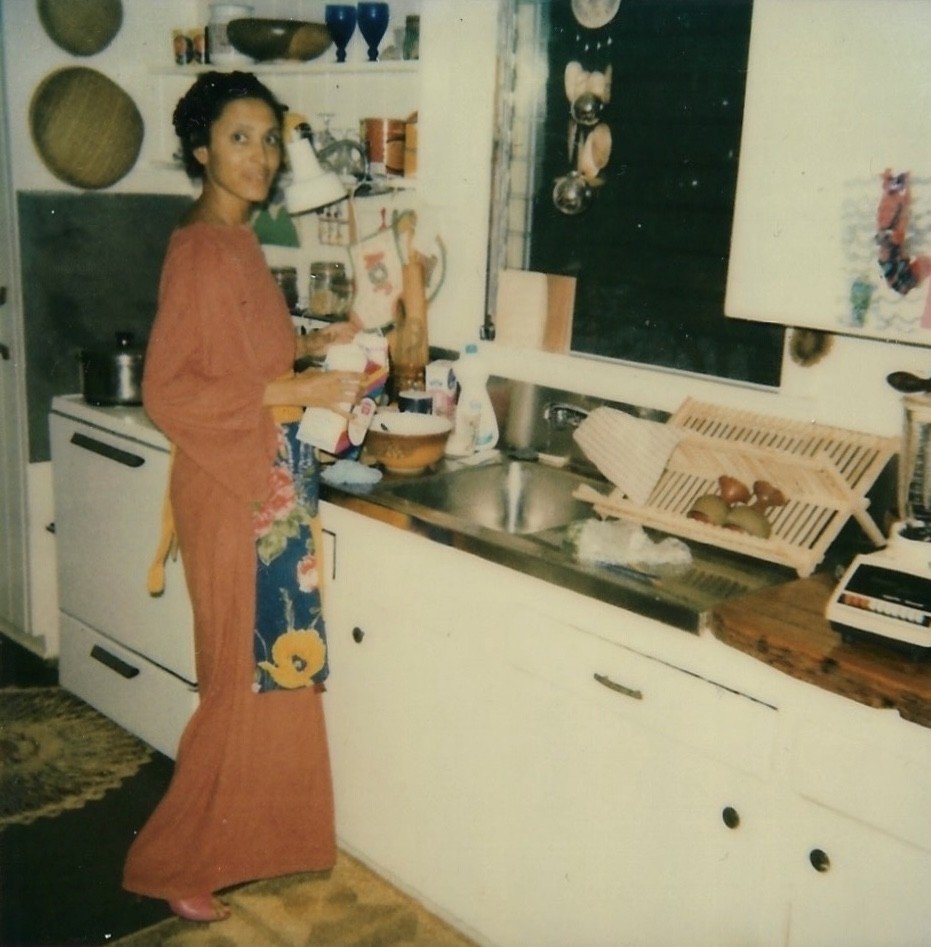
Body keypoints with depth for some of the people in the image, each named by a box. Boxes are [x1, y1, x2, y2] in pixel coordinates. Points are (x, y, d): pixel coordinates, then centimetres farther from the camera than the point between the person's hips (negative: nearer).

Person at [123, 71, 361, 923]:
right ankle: (173, 862, 19)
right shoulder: (199, 251, -17)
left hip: (274, 481, 9)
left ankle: (250, 837, 35)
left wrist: (311, 347, 9)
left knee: (278, 670, 17)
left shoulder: (239, 243, 11)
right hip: (235, 491, -9)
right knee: (248, 676, 1)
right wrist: (295, 391, -21)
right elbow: (167, 389, -22)